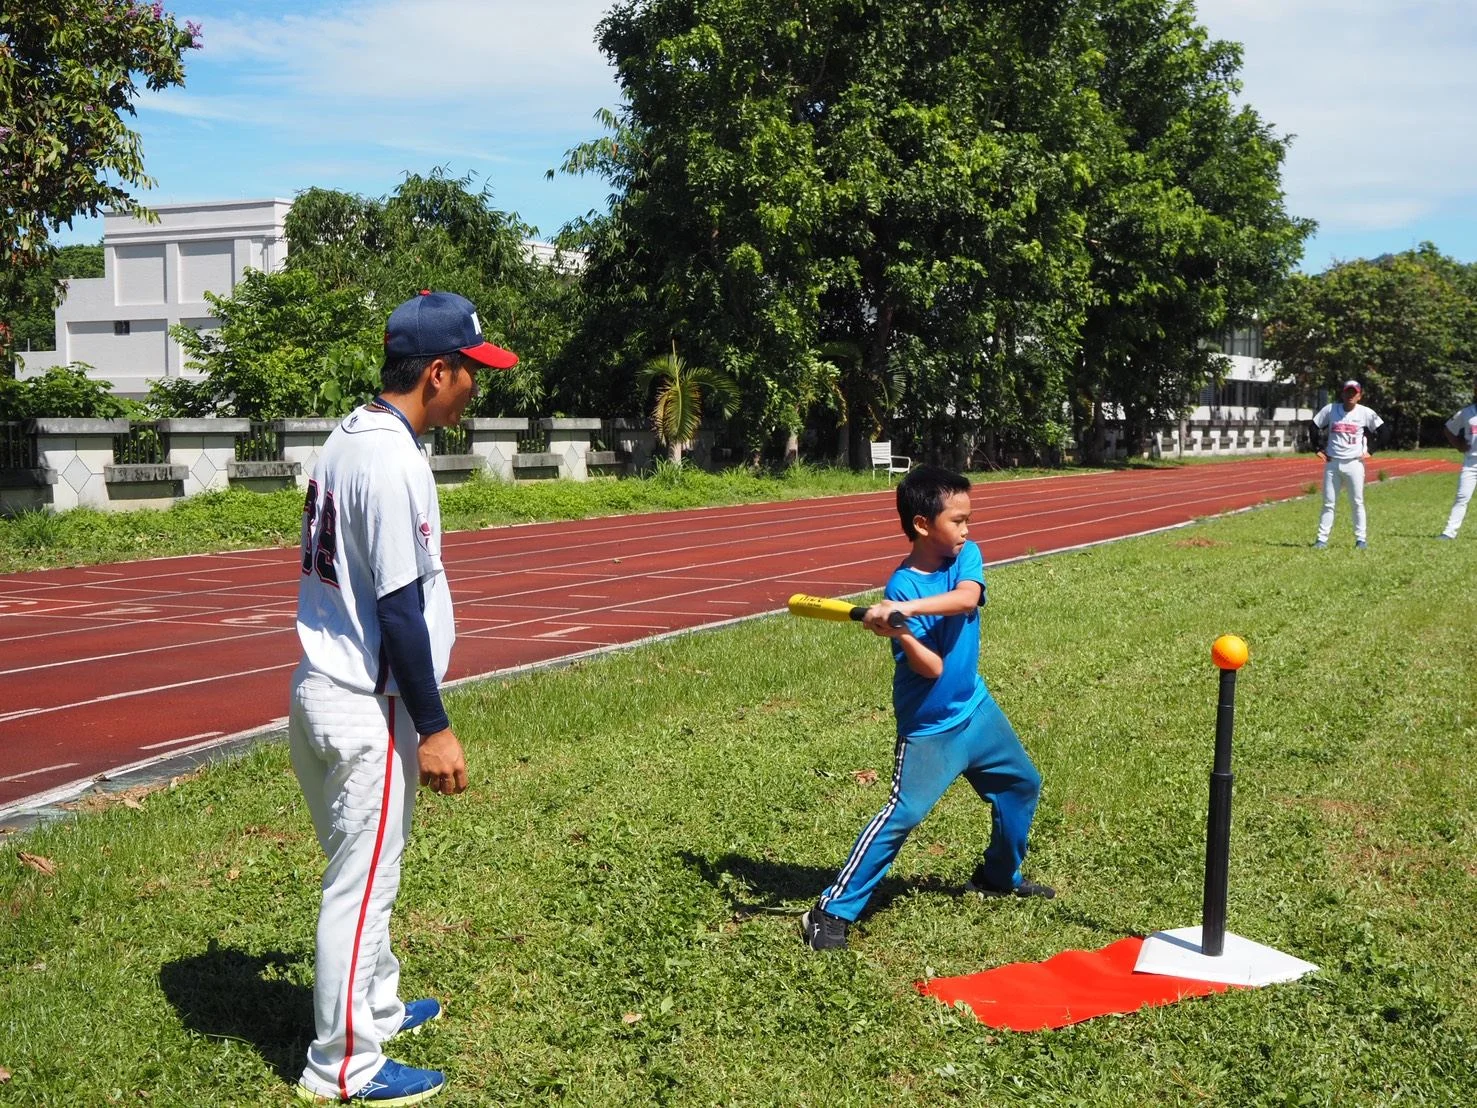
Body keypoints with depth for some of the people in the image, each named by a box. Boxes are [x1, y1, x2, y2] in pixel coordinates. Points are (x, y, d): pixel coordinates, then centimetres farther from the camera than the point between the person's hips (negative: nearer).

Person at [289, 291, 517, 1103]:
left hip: (323, 692, 10)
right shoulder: (395, 462, -21)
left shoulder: (348, 440, 9)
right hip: (367, 710, -10)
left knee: (362, 874, 23)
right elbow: (399, 611, -22)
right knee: (362, 884, 3)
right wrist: (434, 729, -16)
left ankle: (376, 1005, 40)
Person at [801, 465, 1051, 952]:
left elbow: (967, 598, -29)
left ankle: (999, 876, 43)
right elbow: (931, 668, -26)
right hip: (928, 727, -7)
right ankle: (832, 912, -9)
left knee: (1021, 784, 20)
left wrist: (909, 609, -42)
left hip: (977, 708, 7)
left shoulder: (967, 556, -5)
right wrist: (896, 632, -43)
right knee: (901, 815, -16)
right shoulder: (901, 587, -20)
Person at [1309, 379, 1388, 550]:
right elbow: (1315, 427, 11)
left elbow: (1383, 431, 3)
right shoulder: (1330, 409, 1)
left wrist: (1370, 451, -1)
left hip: (1354, 463, -1)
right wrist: (1319, 449, 5)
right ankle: (1322, 538, 6)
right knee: (1328, 503, 3)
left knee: (1357, 502, 2)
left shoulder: (1366, 413, -2)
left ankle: (1361, 538, 9)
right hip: (1332, 463, 2)